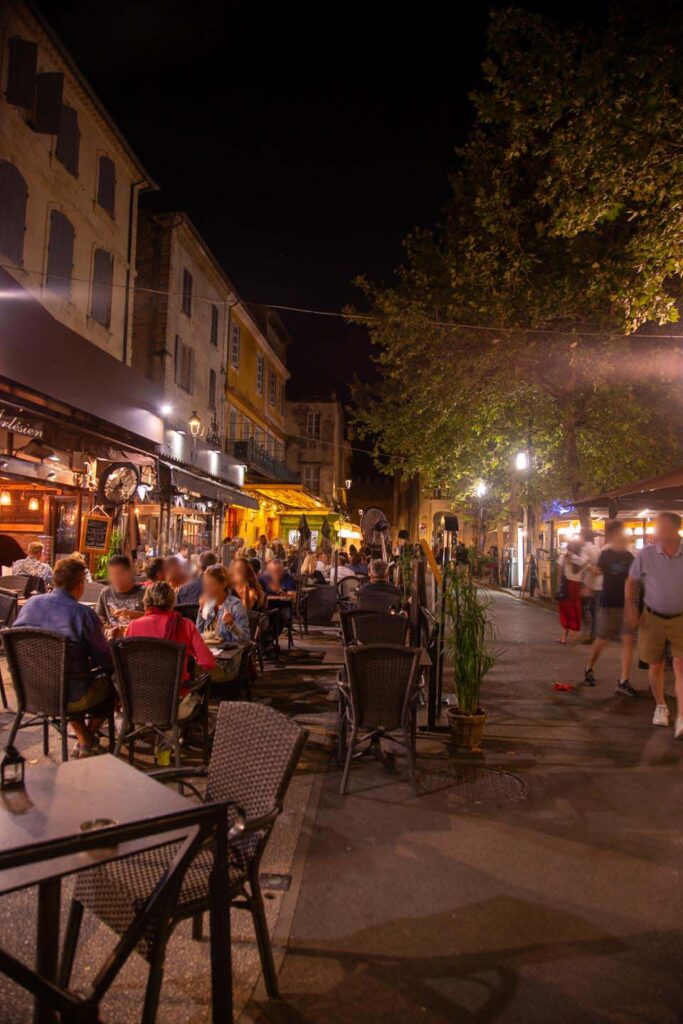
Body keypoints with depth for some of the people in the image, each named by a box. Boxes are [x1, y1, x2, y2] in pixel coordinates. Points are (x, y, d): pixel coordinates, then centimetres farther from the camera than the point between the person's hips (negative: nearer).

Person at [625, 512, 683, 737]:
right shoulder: (645, 554, -9)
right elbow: (631, 582, 4)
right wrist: (631, 608, -4)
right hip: (653, 619, 1)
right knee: (656, 666, 11)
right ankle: (660, 706, 33)